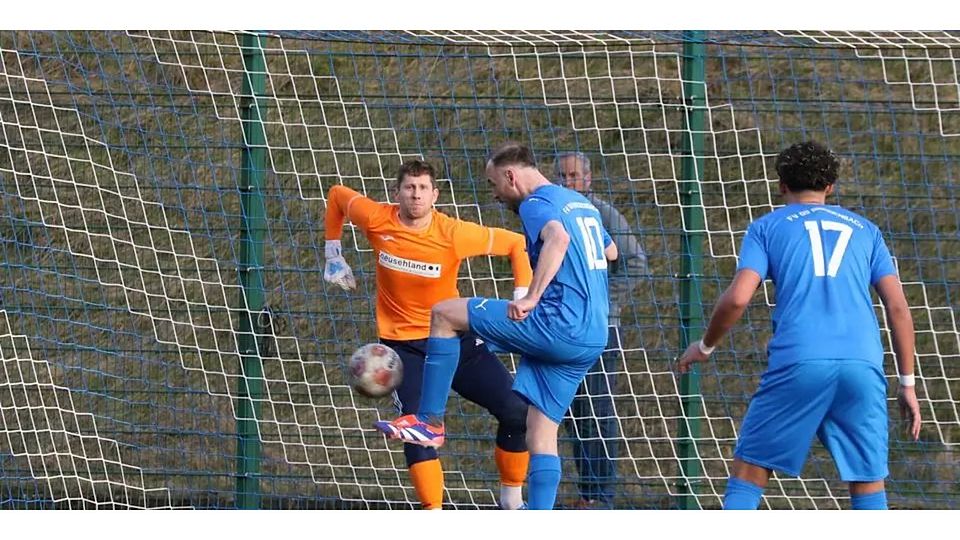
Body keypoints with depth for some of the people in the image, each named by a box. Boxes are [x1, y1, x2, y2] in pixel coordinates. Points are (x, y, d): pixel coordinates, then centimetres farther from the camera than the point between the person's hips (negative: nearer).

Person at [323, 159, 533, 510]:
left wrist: (522, 295, -17)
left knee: (516, 410, -7)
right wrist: (333, 254, 13)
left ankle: (512, 499, 12)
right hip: (403, 344, 0)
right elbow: (337, 195, 8)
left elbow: (516, 243, -7)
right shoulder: (377, 220, -12)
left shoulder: (454, 234, -16)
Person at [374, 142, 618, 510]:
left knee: (444, 314, -1)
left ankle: (430, 422, 1)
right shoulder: (581, 203, 22)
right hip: (593, 338, 9)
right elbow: (611, 252, 41)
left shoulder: (536, 205, -6)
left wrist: (532, 297, -36)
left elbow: (558, 237, -31)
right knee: (541, 434, 9)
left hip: (559, 325, -9)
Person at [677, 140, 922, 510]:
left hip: (798, 364, -2)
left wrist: (704, 347, 17)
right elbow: (898, 306, 13)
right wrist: (907, 384, 15)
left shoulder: (767, 227, 15)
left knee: (749, 470, 9)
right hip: (863, 366, 2)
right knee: (868, 483, 7)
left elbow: (737, 298, 1)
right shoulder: (864, 229, 22)